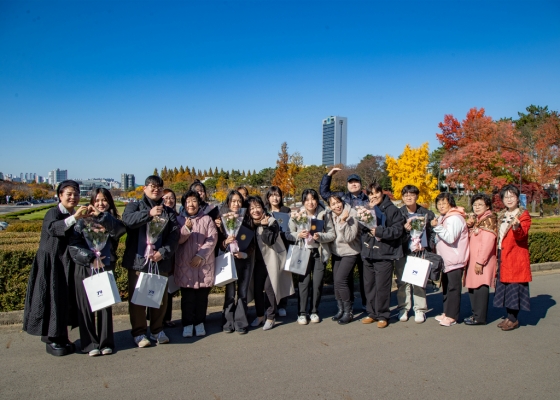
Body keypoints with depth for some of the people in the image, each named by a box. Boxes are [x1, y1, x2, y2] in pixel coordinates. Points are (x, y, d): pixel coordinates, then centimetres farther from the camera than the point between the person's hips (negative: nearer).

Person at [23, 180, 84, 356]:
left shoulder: (72, 216, 10)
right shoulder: (53, 213, -13)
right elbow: (53, 228, -37)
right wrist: (74, 218, -52)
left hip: (66, 265, 8)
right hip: (51, 264, -7)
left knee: (65, 300, 12)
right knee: (53, 300, -2)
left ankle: (61, 337, 23)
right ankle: (52, 340, 9)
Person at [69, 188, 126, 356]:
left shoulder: (111, 221, 5)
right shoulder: (83, 221, 1)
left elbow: (121, 229, -20)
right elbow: (73, 245, -9)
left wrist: (101, 216, -28)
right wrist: (91, 258, -18)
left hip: (106, 268, 1)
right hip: (85, 270, -1)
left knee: (106, 306, 6)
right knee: (86, 307, 4)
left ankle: (106, 342, 17)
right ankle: (90, 344, 16)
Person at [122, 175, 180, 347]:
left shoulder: (168, 212, 13)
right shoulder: (134, 206, 7)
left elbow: (175, 235, 2)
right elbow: (127, 220, -16)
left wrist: (163, 252, -14)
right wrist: (149, 214, -30)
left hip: (161, 261, 2)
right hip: (138, 261, -2)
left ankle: (157, 330, 24)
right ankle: (139, 332, 17)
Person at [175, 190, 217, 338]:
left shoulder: (207, 219, 6)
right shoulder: (179, 220, 8)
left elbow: (212, 239, -3)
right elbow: (176, 240, -3)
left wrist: (200, 256, -13)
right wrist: (186, 229, -21)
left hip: (204, 263, 0)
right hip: (184, 264, 0)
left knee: (202, 295, 5)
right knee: (187, 296, 2)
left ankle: (199, 323, 17)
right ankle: (187, 324, 13)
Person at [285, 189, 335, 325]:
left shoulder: (324, 214, -2)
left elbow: (332, 235, -1)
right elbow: (288, 234, -1)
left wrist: (320, 236, -19)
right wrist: (299, 235, -19)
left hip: (319, 252, 1)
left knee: (317, 283, 3)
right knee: (303, 281, -5)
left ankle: (314, 311, 21)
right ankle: (302, 312, 8)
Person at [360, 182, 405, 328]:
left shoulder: (392, 210, -4)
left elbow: (397, 230, -11)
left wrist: (379, 231, -20)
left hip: (384, 255, -5)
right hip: (368, 254, 5)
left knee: (382, 286, -2)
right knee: (369, 285, 12)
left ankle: (383, 315, 13)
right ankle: (372, 313, 25)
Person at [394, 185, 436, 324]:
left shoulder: (426, 213, 7)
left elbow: (432, 232, 13)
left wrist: (431, 247, 5)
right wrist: (405, 229, -19)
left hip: (421, 252, 0)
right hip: (403, 253, 0)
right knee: (402, 281, 3)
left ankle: (420, 310, 13)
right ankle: (403, 309, 15)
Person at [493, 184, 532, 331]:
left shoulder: (523, 215, -5)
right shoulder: (502, 216, 15)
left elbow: (521, 235, -21)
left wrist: (516, 226, -42)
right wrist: (497, 255, 10)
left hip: (516, 257, -7)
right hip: (502, 256, 7)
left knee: (514, 286, -3)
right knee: (504, 285, 10)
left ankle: (513, 319, 7)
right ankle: (509, 316, 20)